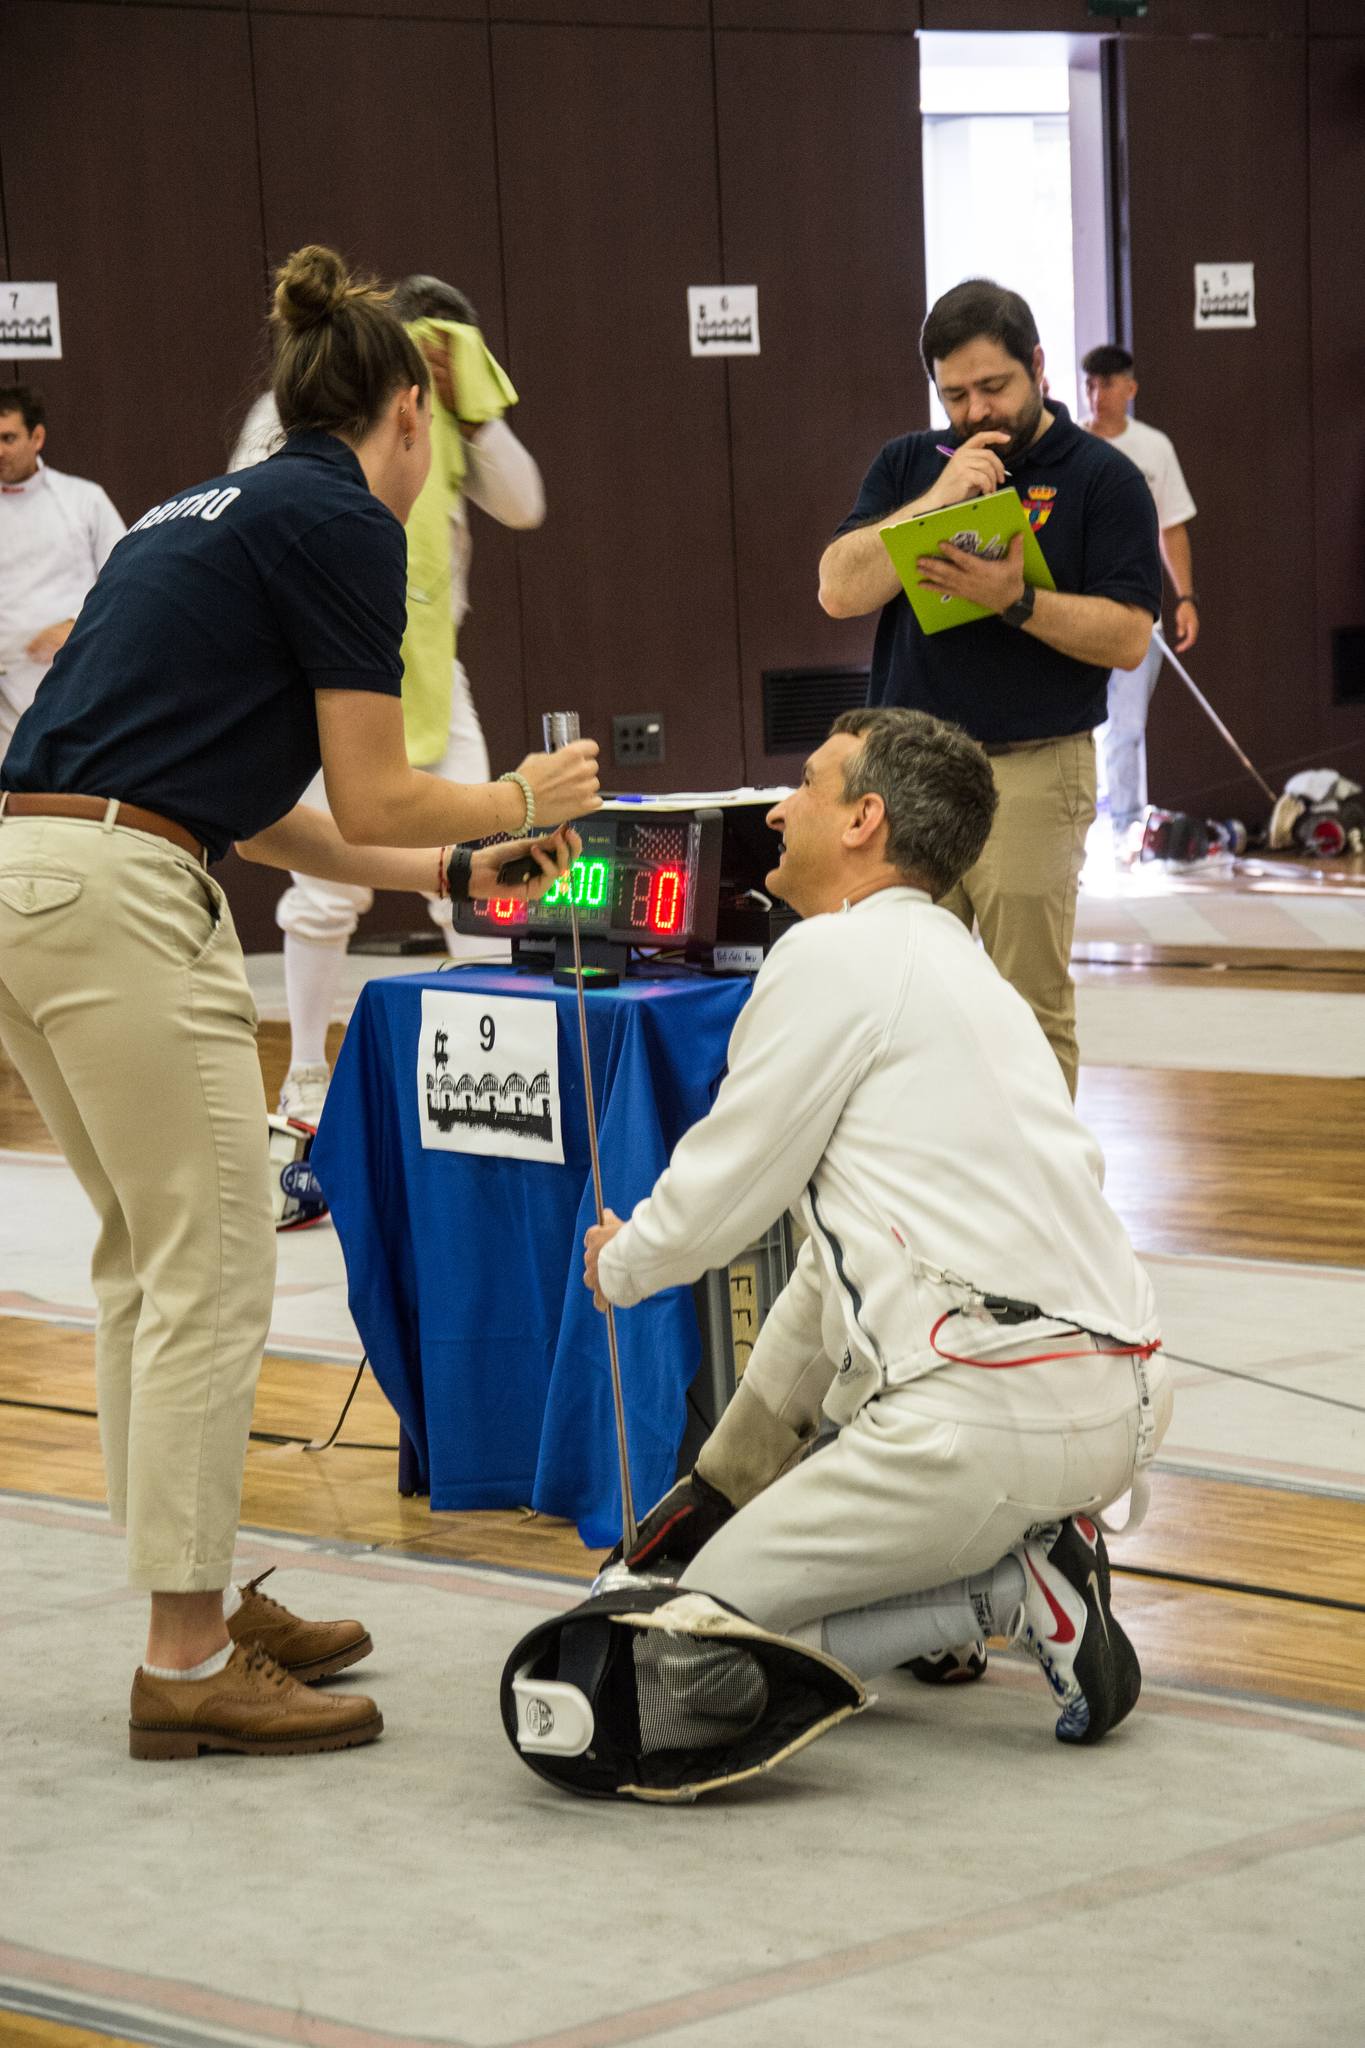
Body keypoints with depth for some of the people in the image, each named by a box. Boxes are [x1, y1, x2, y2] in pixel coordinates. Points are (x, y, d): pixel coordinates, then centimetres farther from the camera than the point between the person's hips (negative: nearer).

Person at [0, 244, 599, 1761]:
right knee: (211, 1281, -2)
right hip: (121, 899, -9)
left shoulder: (212, 510, 23)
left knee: (149, 1264, 18)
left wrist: (448, 869, 31)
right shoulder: (346, 523, -2)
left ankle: (197, 1598, 27)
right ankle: (186, 1668, 2)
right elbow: (371, 799, -2)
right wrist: (525, 799, 16)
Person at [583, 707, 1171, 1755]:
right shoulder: (957, 963, 23)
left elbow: (726, 1189, 1)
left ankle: (1011, 1591, -8)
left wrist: (619, 1262, 23)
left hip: (999, 1417, -9)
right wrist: (733, 1458, 33)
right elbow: (839, 1260, 29)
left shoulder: (836, 952, -4)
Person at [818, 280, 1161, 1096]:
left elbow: (1127, 637, -6)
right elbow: (840, 590, 0)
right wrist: (938, 501, -9)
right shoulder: (908, 467, 14)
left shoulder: (1101, 478, 2)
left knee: (1031, 1009, -3)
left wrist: (1017, 600, -20)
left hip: (1031, 774, -4)